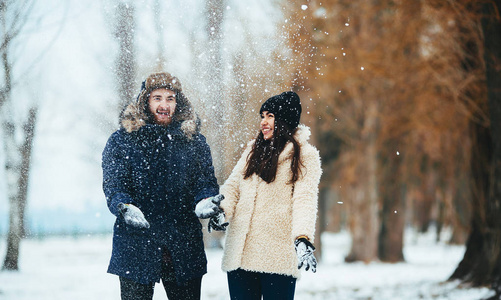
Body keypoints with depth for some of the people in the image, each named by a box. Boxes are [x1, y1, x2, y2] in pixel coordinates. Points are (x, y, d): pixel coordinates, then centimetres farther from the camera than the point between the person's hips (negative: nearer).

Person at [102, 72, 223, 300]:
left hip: (184, 247, 2)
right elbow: (113, 184, -5)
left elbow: (205, 180, 7)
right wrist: (125, 207, -27)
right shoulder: (121, 141, 4)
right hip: (136, 246, -2)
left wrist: (206, 200, -17)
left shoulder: (194, 142, 11)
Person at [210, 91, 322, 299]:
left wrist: (303, 239, -25)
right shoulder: (253, 150, 20)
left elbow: (304, 199, -10)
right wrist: (221, 210, -8)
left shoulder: (304, 156, 2)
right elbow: (233, 185, 14)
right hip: (240, 252, 5)